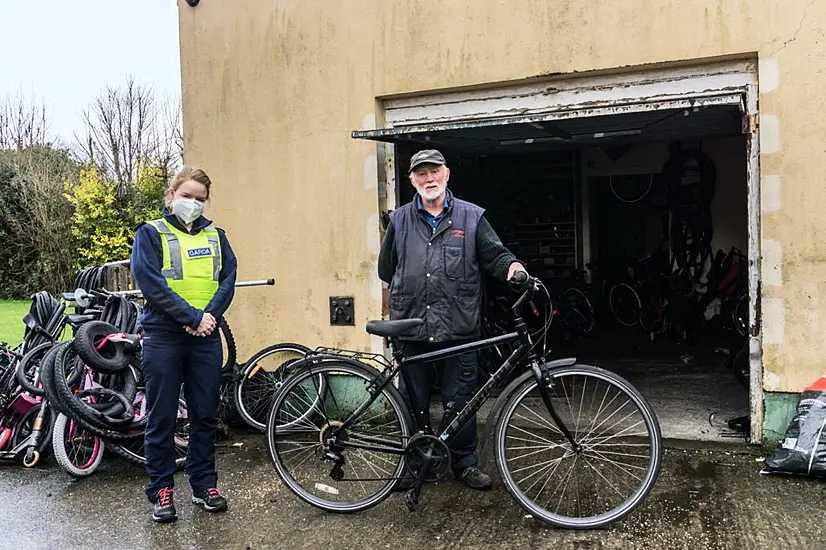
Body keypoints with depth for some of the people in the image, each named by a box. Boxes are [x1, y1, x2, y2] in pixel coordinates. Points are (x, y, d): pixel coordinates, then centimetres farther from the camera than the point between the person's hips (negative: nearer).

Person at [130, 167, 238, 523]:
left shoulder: (215, 236, 13)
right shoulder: (150, 234, 1)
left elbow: (228, 278, 4)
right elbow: (150, 283, -11)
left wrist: (211, 314, -13)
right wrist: (194, 317, -17)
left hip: (207, 337, 4)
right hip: (163, 337, -3)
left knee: (205, 415, 11)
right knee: (162, 417, 5)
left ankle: (204, 483, 24)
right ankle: (161, 490, 17)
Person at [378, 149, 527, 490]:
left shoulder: (471, 217, 6)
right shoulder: (400, 220, 9)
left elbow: (495, 255, 5)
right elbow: (386, 269, 20)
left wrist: (513, 266, -14)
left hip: (459, 330, -1)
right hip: (412, 331, 1)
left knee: (461, 401, 7)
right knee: (413, 402, 11)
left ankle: (465, 463, 25)